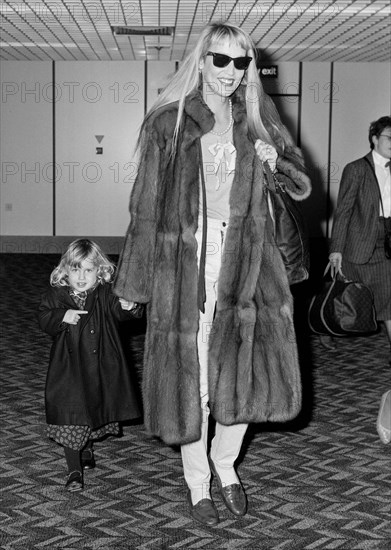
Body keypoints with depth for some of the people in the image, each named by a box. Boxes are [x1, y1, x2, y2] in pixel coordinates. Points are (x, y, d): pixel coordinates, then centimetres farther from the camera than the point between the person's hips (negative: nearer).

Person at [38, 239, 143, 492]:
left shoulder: (106, 295, -8)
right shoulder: (56, 296, -3)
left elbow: (119, 310, -20)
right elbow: (44, 319, -2)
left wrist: (129, 306, -43)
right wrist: (62, 317, -21)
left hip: (101, 368, 1)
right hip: (68, 369, -1)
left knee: (95, 413, 17)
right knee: (70, 418, -3)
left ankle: (87, 449, 46)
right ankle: (74, 470, 6)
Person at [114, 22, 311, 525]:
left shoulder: (256, 117, 7)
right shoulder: (168, 121, -2)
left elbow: (301, 185, 13)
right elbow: (147, 203, 0)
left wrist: (276, 162, -10)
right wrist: (134, 281, 1)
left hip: (245, 257, 3)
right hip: (185, 259, -2)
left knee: (250, 367, -1)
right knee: (190, 373, 3)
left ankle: (225, 463, 26)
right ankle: (197, 483, 23)